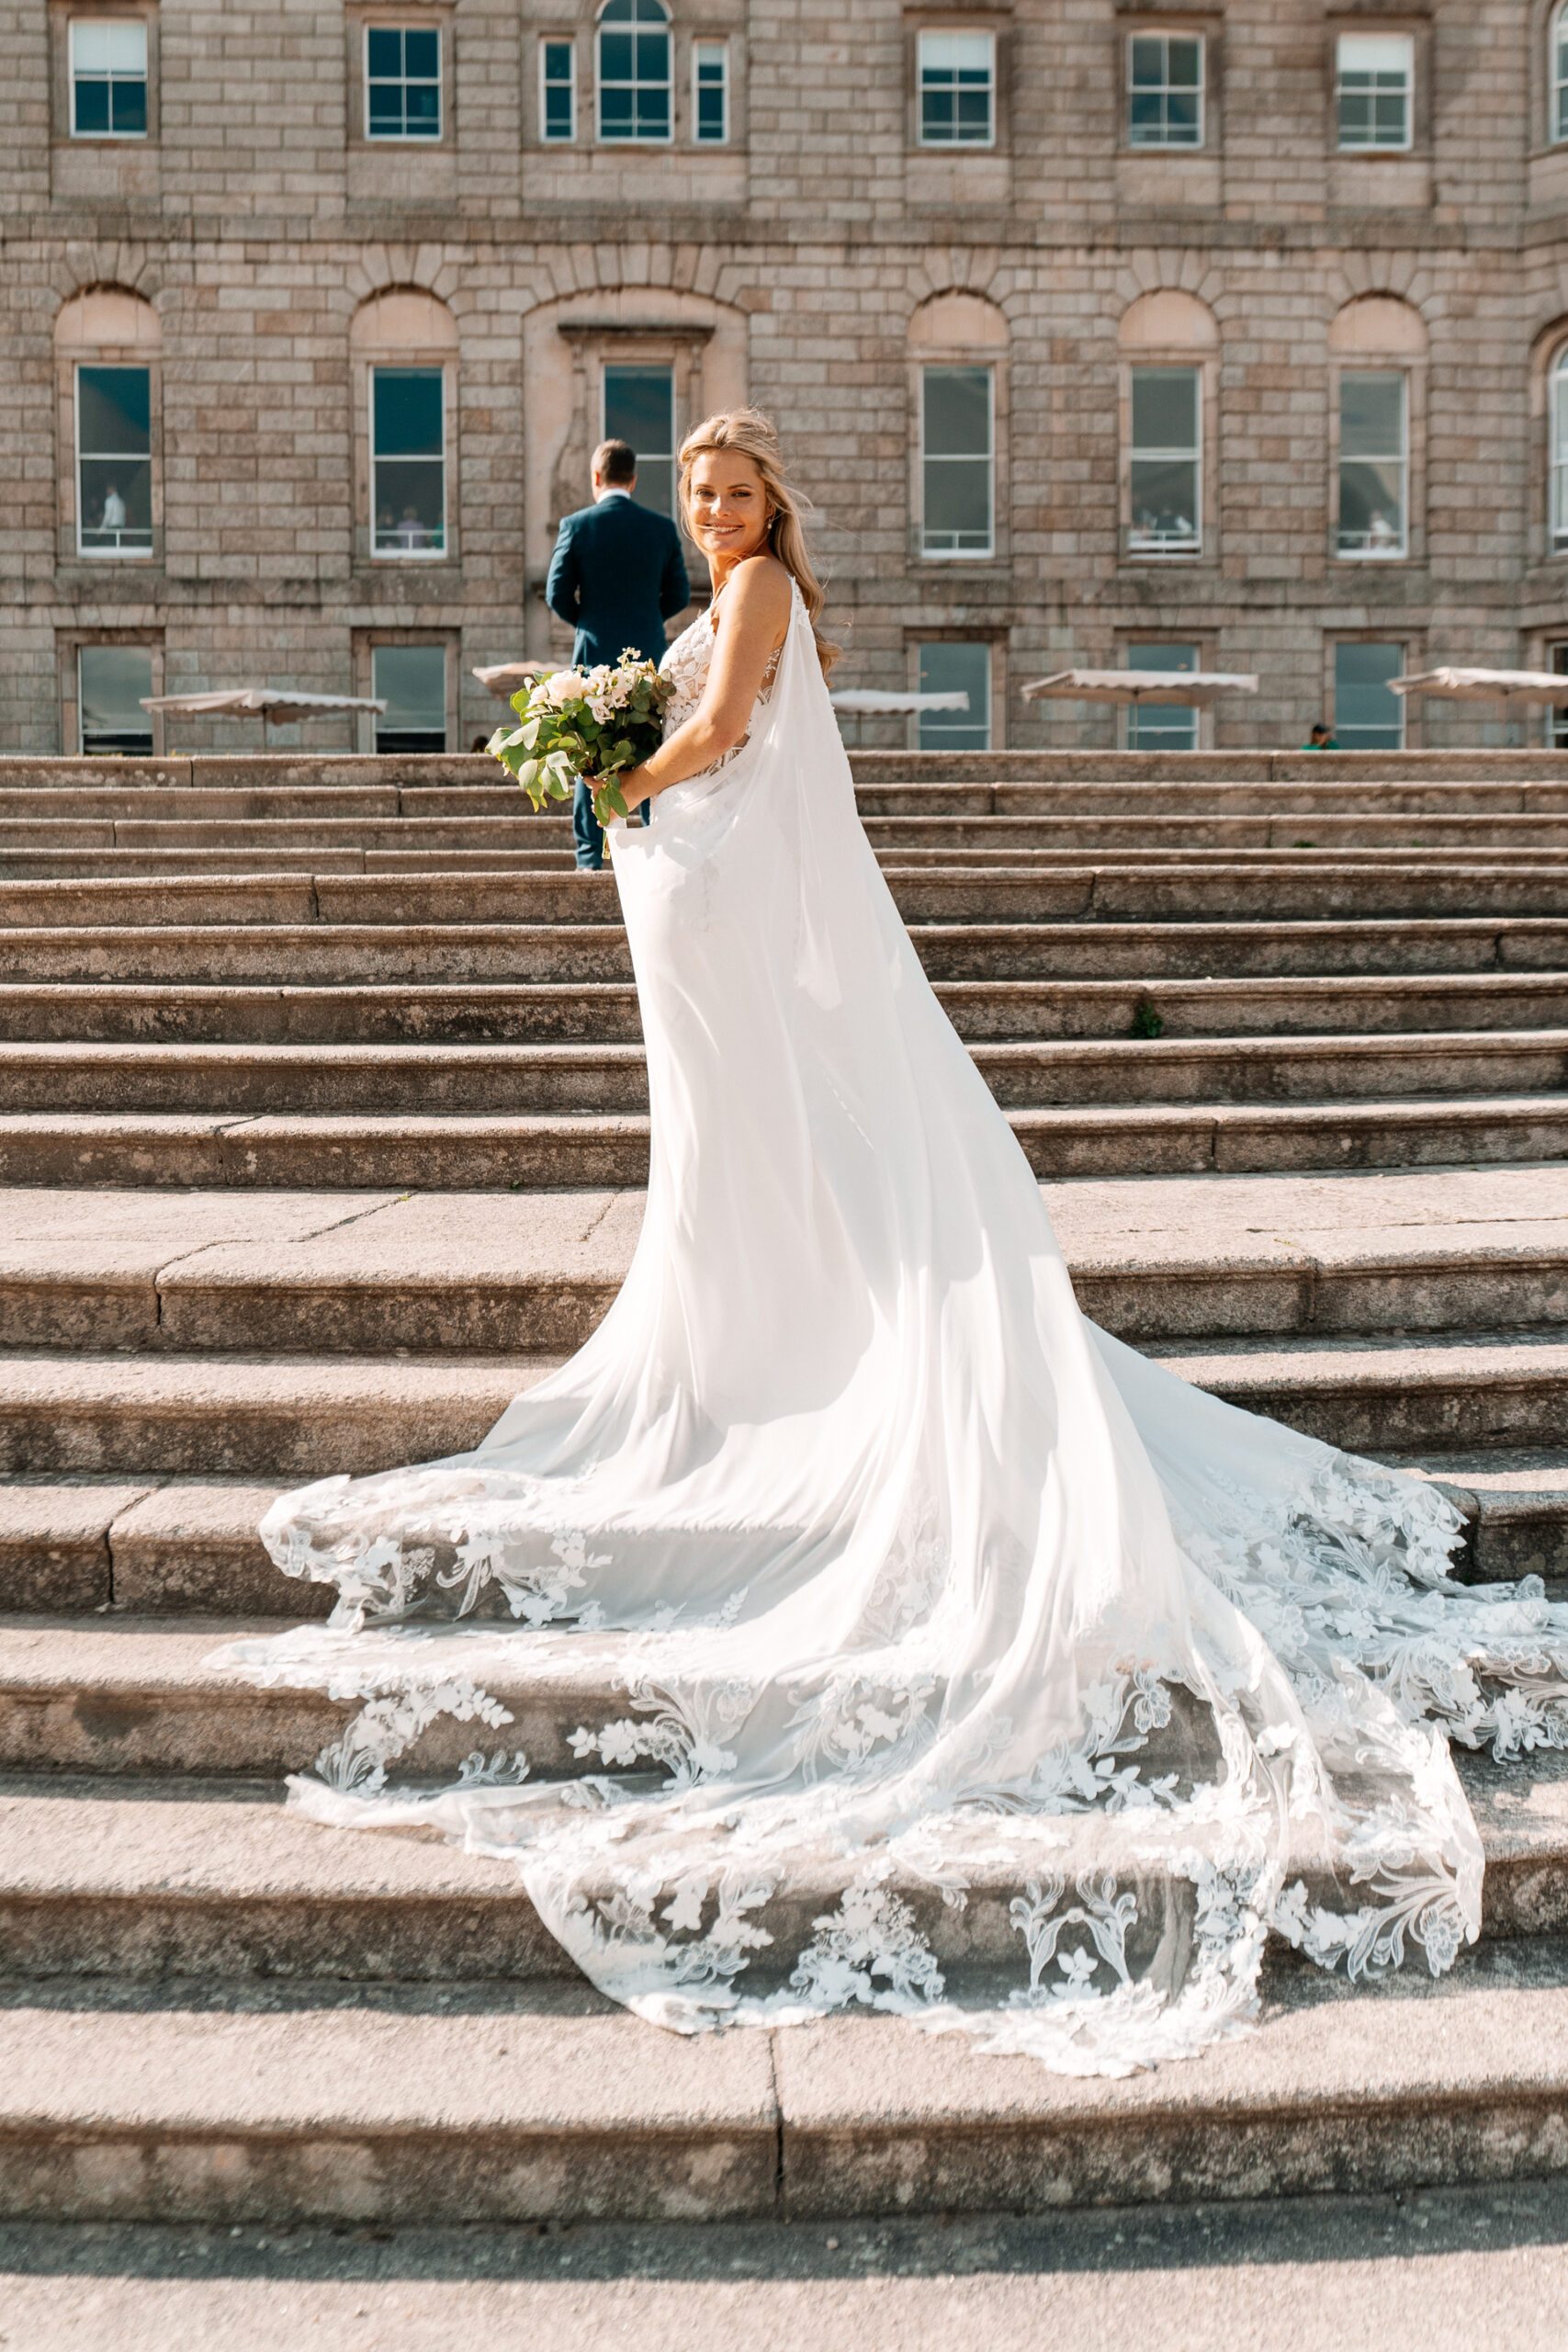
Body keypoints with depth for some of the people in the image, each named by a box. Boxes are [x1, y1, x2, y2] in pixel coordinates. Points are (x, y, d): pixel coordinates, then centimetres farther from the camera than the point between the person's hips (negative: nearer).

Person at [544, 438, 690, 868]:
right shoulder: (662, 527, 1)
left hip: (595, 655, -1)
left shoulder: (576, 525, -4)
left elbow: (558, 595, -5)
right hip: (649, 655, 2)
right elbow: (679, 595, 4)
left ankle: (590, 856, 3)